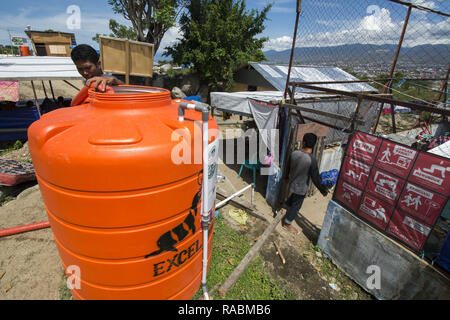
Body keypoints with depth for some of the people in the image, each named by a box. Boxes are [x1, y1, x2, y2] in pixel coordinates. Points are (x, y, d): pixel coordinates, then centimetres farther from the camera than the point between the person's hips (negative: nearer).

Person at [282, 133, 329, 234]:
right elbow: (315, 178, -21)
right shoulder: (312, 159, -29)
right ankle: (287, 224, 28)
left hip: (292, 183, 6)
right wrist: (323, 190, -7)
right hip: (301, 188, -5)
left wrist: (287, 177, 24)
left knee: (293, 199, 33)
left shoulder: (294, 153, -13)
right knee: (296, 205, 13)